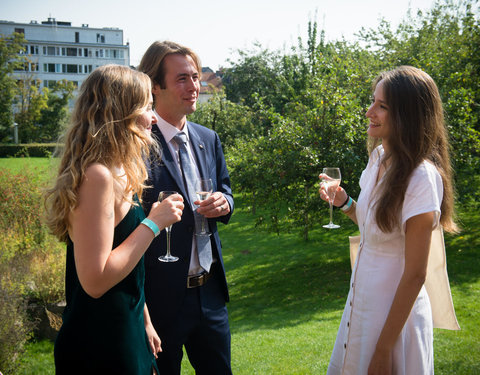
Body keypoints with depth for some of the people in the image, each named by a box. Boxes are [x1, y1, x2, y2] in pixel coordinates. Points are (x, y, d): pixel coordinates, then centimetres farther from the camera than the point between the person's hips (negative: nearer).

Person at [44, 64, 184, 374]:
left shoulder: (119, 173, 8)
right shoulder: (97, 176, -23)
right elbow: (95, 280, -27)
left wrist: (144, 322, 19)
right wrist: (153, 223, -21)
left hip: (124, 334, 9)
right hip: (100, 349, -9)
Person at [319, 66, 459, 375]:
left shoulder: (422, 178, -24)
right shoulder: (379, 155, 0)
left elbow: (415, 275, -21)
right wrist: (343, 202, -4)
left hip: (396, 313, -8)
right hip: (361, 304, 8)